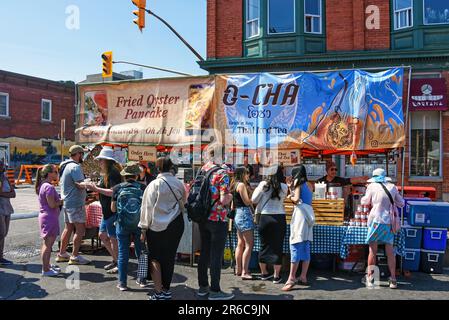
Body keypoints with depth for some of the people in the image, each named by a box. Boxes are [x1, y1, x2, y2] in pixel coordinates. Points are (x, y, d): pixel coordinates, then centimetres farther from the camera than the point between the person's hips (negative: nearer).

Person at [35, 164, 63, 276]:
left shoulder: (43, 186, 13)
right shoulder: (49, 187, -18)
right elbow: (52, 205, -22)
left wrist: (59, 199, 7)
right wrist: (62, 201, -7)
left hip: (45, 217, 10)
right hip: (49, 218, -10)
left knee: (47, 244, 19)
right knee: (48, 244, -4)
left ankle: (47, 265, 30)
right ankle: (46, 270, 3)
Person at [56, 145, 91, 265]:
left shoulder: (64, 165, 15)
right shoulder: (75, 167, -15)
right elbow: (79, 184, -25)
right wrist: (87, 184, -46)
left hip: (66, 202, 10)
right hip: (75, 203, -10)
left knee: (68, 228, 17)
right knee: (80, 229, -6)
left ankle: (62, 254, 24)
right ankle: (75, 256, -4)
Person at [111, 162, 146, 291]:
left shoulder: (117, 188, -6)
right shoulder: (142, 188, -10)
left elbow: (113, 209, -1)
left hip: (122, 225, 0)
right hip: (139, 225, 0)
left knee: (123, 253, 9)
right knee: (140, 252, 17)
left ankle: (122, 283, 14)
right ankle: (142, 279, 29)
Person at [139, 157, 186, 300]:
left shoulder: (155, 185, -11)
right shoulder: (179, 184, 0)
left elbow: (148, 208, -8)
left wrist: (144, 229, -1)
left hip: (157, 226, -4)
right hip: (176, 225, 4)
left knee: (155, 258, 9)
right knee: (169, 257, 14)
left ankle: (159, 292, 6)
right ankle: (166, 289, 23)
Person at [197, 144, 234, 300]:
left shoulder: (202, 170, 6)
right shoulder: (222, 173, -15)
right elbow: (224, 200, -21)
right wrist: (231, 195, -1)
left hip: (203, 218, 7)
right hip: (218, 219, -7)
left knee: (204, 252, 15)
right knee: (216, 255, 1)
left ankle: (203, 286, 26)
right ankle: (215, 291, 10)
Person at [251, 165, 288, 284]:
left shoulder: (263, 185, -3)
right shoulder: (284, 187, -2)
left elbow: (253, 200, -2)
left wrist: (257, 189, 13)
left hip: (265, 217, 1)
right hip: (279, 218, -1)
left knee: (264, 246, 13)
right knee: (277, 247, 6)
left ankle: (264, 273, 25)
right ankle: (276, 276, 11)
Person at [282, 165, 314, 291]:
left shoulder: (298, 182, -1)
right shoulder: (309, 185, 18)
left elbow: (296, 199, -12)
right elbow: (306, 199, 16)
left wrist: (290, 197, 9)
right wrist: (291, 188, 20)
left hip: (300, 213, -8)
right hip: (309, 213, 8)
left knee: (296, 245, -10)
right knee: (305, 247, 9)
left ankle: (292, 278, -12)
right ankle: (303, 277, 12)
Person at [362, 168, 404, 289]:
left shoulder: (372, 187, -2)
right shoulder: (392, 187, 4)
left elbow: (365, 202, 10)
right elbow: (401, 203, 14)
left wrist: (363, 197, 29)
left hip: (376, 221, -2)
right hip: (389, 223, 2)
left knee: (372, 251, 5)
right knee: (390, 252, 9)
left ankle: (370, 278, 11)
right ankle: (393, 279, 13)